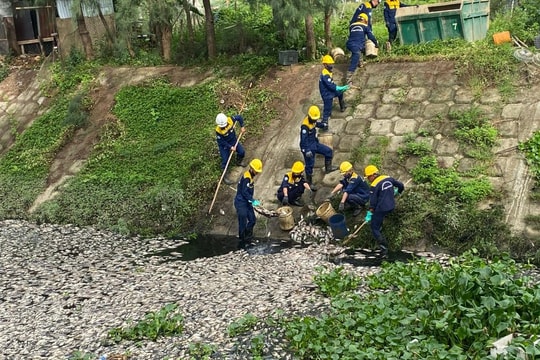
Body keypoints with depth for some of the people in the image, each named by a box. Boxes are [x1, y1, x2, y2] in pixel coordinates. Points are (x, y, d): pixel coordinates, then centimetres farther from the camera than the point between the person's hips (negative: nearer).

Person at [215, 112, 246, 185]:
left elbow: (239, 117, -7)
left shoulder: (230, 120, -26)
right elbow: (221, 142, -25)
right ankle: (224, 177, 13)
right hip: (224, 145, -5)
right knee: (225, 160, -4)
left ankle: (239, 162, 44)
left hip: (233, 140, 5)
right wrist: (230, 147, -23)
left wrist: (242, 127, -6)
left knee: (242, 152, 10)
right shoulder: (218, 130, -34)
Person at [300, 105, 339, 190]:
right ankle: (309, 183, 13)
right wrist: (307, 151, -39)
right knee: (309, 166, 0)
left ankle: (328, 168, 34)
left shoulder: (313, 120, -1)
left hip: (315, 143, 9)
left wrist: (323, 125, 45)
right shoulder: (305, 126, -28)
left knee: (329, 151, 14)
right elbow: (304, 139, -32)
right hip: (308, 147, -9)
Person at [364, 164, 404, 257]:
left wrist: (369, 214, -6)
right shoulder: (388, 178, 3)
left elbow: (373, 202, -15)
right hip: (391, 206, 7)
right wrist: (396, 193, 35)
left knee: (374, 228, 4)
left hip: (381, 209, -7)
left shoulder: (374, 185, -15)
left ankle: (384, 249, -3)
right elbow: (401, 186, 15)